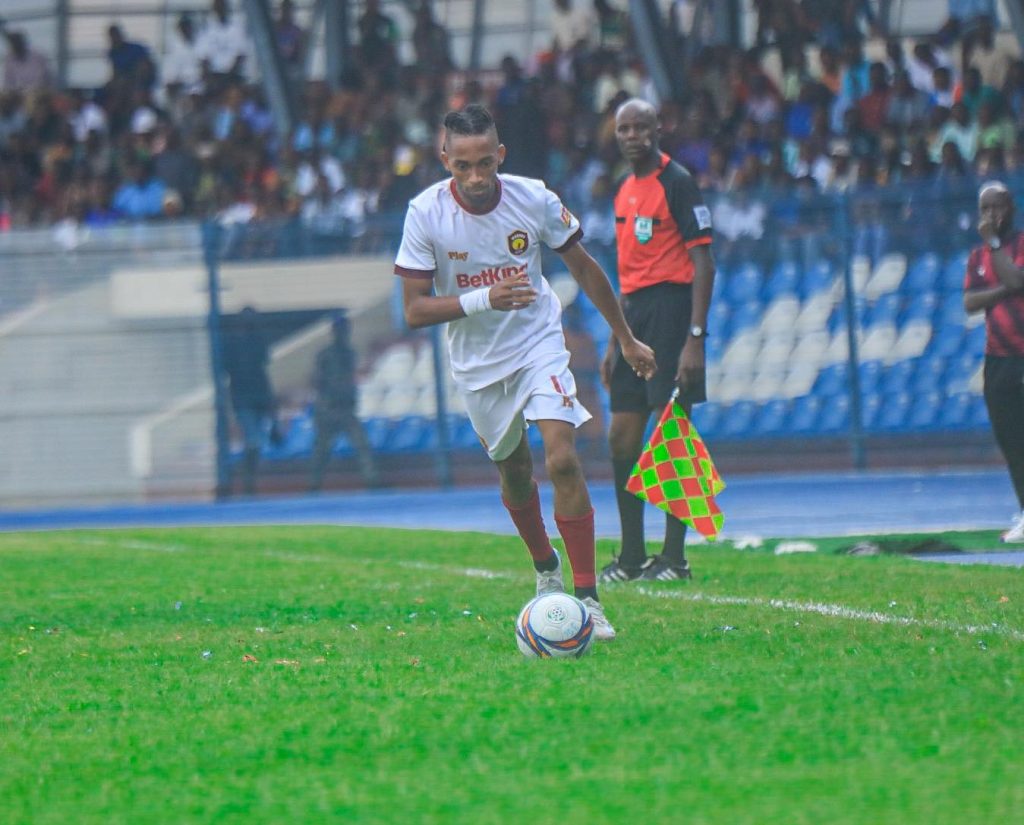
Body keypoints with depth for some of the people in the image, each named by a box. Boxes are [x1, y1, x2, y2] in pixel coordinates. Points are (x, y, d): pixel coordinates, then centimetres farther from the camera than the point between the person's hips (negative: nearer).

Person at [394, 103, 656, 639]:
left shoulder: (533, 199, -14)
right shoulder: (426, 213, -17)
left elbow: (584, 268, 2)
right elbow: (415, 312, -17)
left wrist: (626, 339, 10)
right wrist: (483, 299, -33)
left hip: (539, 343, -1)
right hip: (477, 361, 1)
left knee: (563, 459, -18)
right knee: (513, 471, 13)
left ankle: (587, 597, -17)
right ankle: (545, 569, 41)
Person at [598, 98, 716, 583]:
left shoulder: (677, 183, -8)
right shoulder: (625, 192, 17)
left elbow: (704, 264, -12)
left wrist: (695, 338, -19)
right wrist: (616, 342, 21)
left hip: (670, 309, -8)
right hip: (633, 314, 8)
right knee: (622, 438, 6)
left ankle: (674, 558, -5)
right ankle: (632, 557, 13)